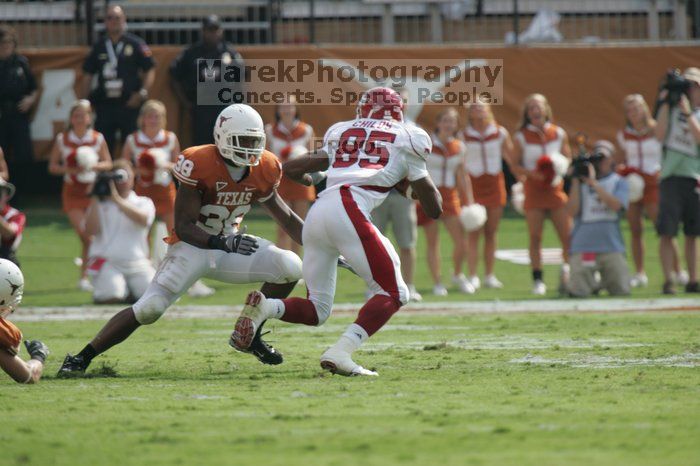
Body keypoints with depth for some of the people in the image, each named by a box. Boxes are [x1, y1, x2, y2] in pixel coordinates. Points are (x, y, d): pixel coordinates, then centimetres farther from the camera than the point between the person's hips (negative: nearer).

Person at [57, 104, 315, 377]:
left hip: (229, 245, 5)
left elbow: (287, 220, 10)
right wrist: (223, 242, -35)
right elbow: (183, 228, -22)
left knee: (290, 267, -14)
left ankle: (251, 337, 4)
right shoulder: (199, 165, -23)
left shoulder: (264, 171, -5)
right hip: (192, 247, -5)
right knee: (149, 309, -19)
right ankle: (82, 358, -7)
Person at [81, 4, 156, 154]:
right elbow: (88, 75, 16)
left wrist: (142, 93, -12)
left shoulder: (136, 44, 1)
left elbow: (150, 70, 0)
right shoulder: (98, 47, 12)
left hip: (129, 104, -3)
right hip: (104, 106, 3)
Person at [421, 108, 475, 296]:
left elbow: (462, 176, 11)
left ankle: (457, 275, 19)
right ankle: (437, 283, 9)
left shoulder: (459, 147, 6)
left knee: (461, 241, -6)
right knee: (433, 242, 0)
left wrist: (469, 201, 6)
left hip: (449, 196, 3)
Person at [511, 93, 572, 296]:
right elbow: (515, 165, 3)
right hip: (533, 190, -1)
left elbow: (568, 160, 12)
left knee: (567, 235, -5)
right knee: (535, 237, -2)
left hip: (556, 188, 1)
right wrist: (530, 173, -15)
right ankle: (538, 279, 4)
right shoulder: (521, 137, 2)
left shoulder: (559, 134, 7)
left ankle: (569, 274, 14)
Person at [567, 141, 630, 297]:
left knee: (621, 291, -7)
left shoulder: (619, 182, 8)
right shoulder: (580, 182, 10)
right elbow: (572, 212, -2)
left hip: (612, 247, 0)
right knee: (579, 292, -14)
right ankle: (593, 282, 20)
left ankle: (606, 280, 25)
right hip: (583, 247, 0)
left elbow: (616, 205, -12)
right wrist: (575, 181, -5)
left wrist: (593, 183, -13)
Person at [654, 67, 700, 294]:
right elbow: (660, 135, -4)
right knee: (667, 232, -8)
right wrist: (665, 104, -7)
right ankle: (668, 281, -9)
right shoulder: (671, 108, 8)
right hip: (671, 176, -1)